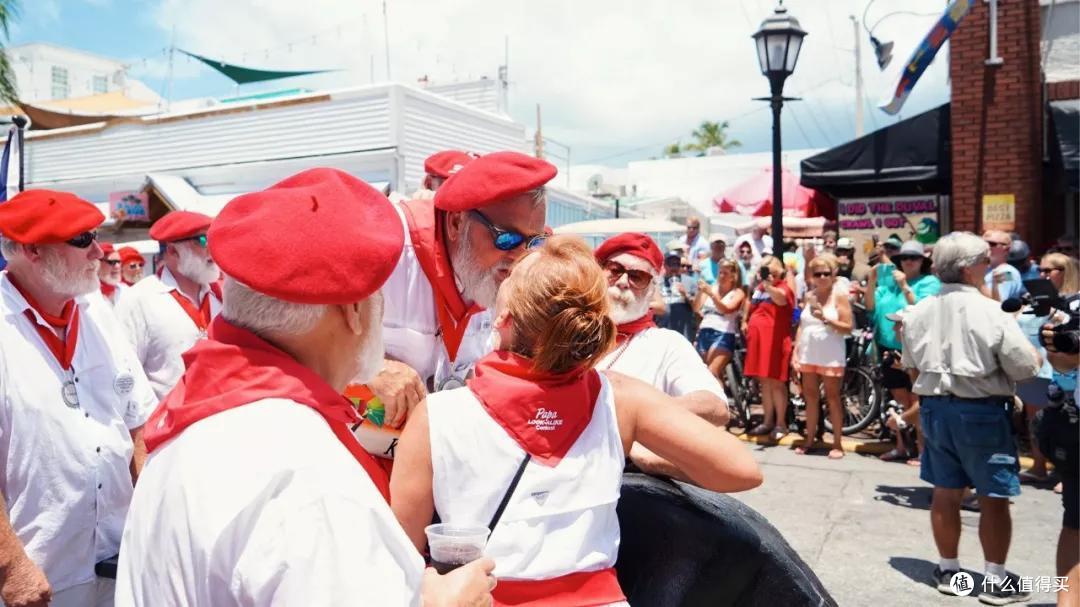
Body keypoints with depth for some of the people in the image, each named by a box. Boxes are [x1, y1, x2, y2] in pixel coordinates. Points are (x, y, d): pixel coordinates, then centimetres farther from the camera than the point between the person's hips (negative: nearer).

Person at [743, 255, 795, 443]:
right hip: (758, 340, 7)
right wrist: (746, 323, 15)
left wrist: (769, 285, -49)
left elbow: (781, 299, -32)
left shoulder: (783, 287, -7)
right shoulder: (758, 288, 15)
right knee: (764, 382, 13)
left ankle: (781, 424, 5)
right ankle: (768, 421, 22)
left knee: (776, 382, -3)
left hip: (775, 341, -7)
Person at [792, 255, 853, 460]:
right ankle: (810, 439, 18)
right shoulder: (809, 296, 9)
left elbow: (848, 328, -9)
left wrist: (825, 318, -22)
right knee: (810, 397, 9)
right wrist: (795, 352, 3)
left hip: (831, 357, -4)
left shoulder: (839, 295, -5)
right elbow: (801, 326, 11)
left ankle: (837, 443, 9)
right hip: (808, 356, 4)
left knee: (832, 398, 2)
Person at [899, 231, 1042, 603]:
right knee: (993, 498, 7)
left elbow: (911, 363, 10)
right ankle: (996, 580, 15)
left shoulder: (918, 312, 0)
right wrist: (1037, 358, 9)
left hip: (934, 407, 5)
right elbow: (1026, 368, -11)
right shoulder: (990, 311, -17)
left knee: (945, 493, 13)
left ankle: (948, 570, 24)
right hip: (982, 411, -5)